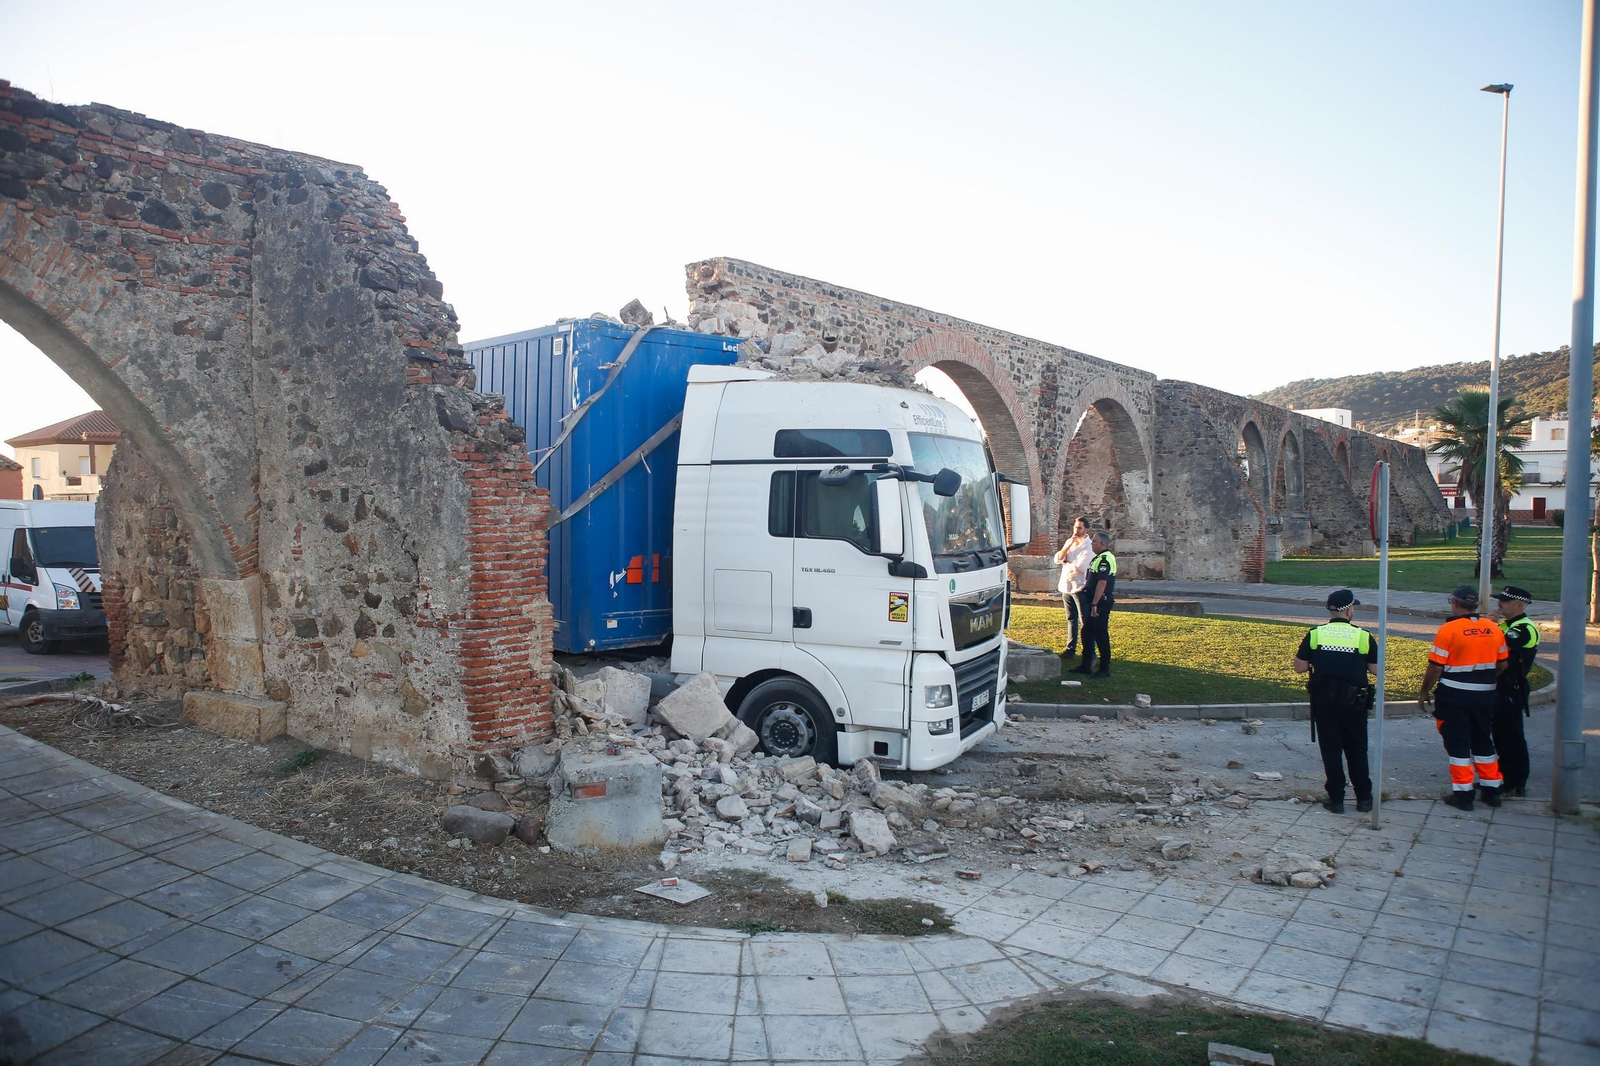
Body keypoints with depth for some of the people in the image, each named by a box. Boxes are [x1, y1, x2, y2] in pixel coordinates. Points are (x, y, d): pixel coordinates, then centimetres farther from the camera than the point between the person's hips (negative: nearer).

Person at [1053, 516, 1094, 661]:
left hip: (1080, 588, -7)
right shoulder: (1069, 542, 12)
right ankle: (1070, 649, 22)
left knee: (1085, 622, -3)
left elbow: (1079, 567, -21)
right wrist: (1068, 545, -10)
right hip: (1066, 586, 7)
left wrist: (1065, 563, -3)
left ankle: (1089, 653, 0)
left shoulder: (1089, 547, -12)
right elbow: (1057, 559, 2)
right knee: (1071, 619, 15)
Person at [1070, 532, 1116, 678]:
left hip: (1102, 603, -11)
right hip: (1097, 602, 11)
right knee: (1087, 633, 14)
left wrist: (1094, 604, -26)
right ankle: (1086, 665, 21)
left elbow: (1102, 583, -24)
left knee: (1101, 634, -4)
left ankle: (1105, 669, 3)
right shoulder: (1100, 558, 16)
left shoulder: (1105, 559, -18)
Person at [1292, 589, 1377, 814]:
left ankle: (1336, 799, 10)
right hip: (1354, 702, 0)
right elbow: (1376, 670, -1)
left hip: (1323, 700, 0)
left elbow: (1299, 667, -1)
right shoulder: (1363, 636, -6)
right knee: (1357, 750, 15)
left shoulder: (1315, 634, -4)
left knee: (1331, 750, 8)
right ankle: (1363, 798, 22)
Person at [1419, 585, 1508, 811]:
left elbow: (1435, 667, -15)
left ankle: (1462, 794, 5)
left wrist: (1424, 692, -3)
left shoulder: (1448, 630, -15)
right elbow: (1502, 664, 10)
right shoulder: (1494, 629, 3)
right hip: (1485, 696, 5)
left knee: (1458, 744, 3)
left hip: (1454, 696, -5)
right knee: (1483, 742, 18)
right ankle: (1491, 790, 25)